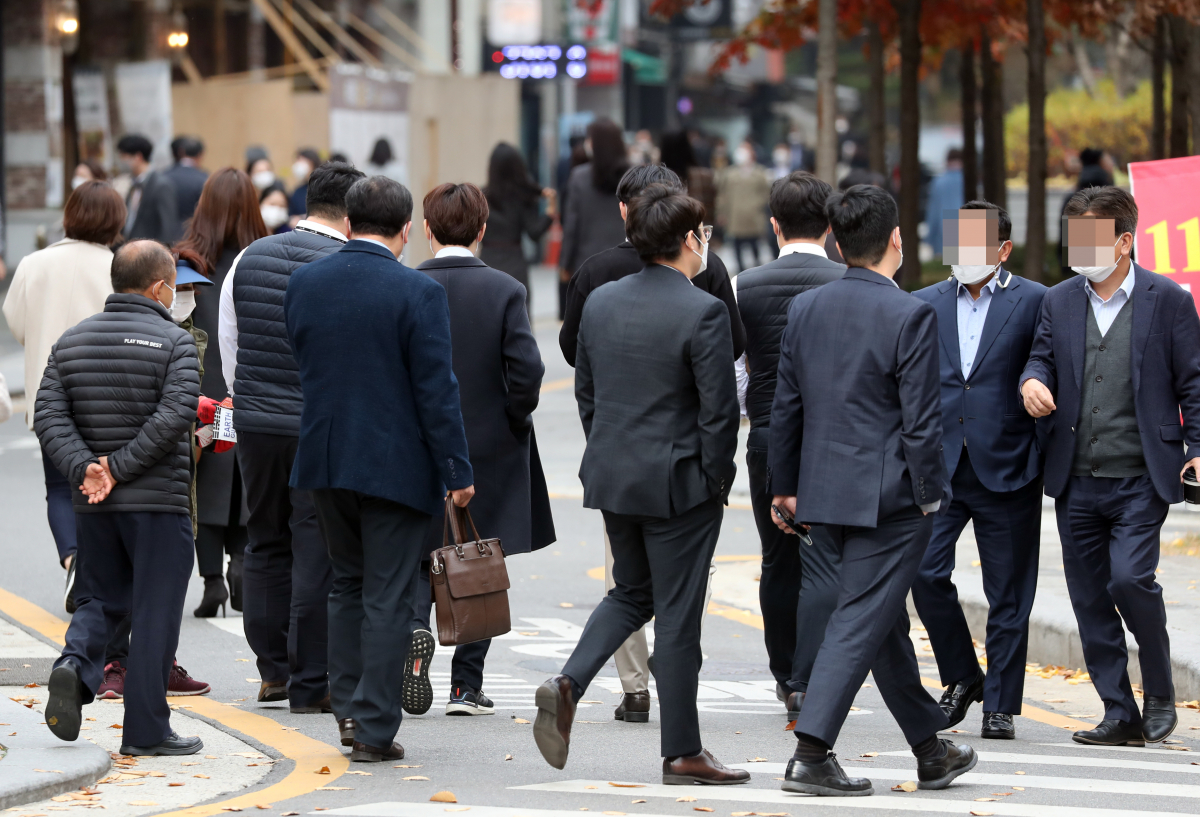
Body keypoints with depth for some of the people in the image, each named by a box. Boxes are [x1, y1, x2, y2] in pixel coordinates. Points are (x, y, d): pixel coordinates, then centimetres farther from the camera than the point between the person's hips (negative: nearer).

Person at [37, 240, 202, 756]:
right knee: (155, 614, 2)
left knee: (101, 598, 19)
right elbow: (174, 415, -20)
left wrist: (85, 469, -10)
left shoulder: (72, 341, 9)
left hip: (91, 503, 5)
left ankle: (76, 663, -10)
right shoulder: (174, 342, -7)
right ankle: (146, 730, 2)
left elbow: (49, 416, -1)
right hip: (158, 501, -5)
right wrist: (120, 467, -17)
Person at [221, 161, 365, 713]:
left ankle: (273, 671, 21)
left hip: (255, 423, 5)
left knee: (266, 544, 17)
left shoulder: (249, 259, 8)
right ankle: (311, 684, 1)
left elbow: (229, 346, 15)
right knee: (318, 553, 0)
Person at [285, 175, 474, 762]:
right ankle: (374, 730, 2)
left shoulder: (303, 283, 1)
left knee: (348, 582, 21)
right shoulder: (417, 293, -14)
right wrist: (457, 471, -8)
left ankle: (348, 705, 17)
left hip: (324, 459, 5)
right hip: (395, 464, -5)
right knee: (387, 597, 2)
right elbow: (436, 390, -14)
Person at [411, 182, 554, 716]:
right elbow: (526, 370, -15)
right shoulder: (504, 291, -8)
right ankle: (466, 685, 9)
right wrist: (514, 422, 1)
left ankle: (415, 626, -16)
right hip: (491, 448, -1)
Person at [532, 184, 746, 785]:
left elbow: (585, 391, 10)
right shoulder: (703, 313, -16)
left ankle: (568, 684, -1)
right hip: (677, 485, -6)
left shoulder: (600, 302, 3)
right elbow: (720, 409, -16)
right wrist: (715, 481, -4)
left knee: (631, 593, 22)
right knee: (677, 613, 2)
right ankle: (681, 752, 9)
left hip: (610, 479, 6)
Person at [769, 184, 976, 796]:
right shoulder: (909, 316, -15)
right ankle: (811, 755, -12)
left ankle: (931, 751, 28)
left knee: (886, 622, 17)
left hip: (828, 490, 7)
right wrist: (930, 494, -5)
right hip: (889, 494, -7)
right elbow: (920, 419, -16)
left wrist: (784, 487, 17)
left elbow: (785, 406, 9)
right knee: (860, 622, -5)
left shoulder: (805, 308, 4)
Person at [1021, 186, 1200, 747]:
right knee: (1089, 597, 5)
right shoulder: (1058, 301, 11)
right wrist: (1033, 382, -13)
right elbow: (1043, 358, 11)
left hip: (1140, 476, -5)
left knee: (1129, 578, -19)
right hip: (1076, 481, 5)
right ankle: (1120, 715, 13)